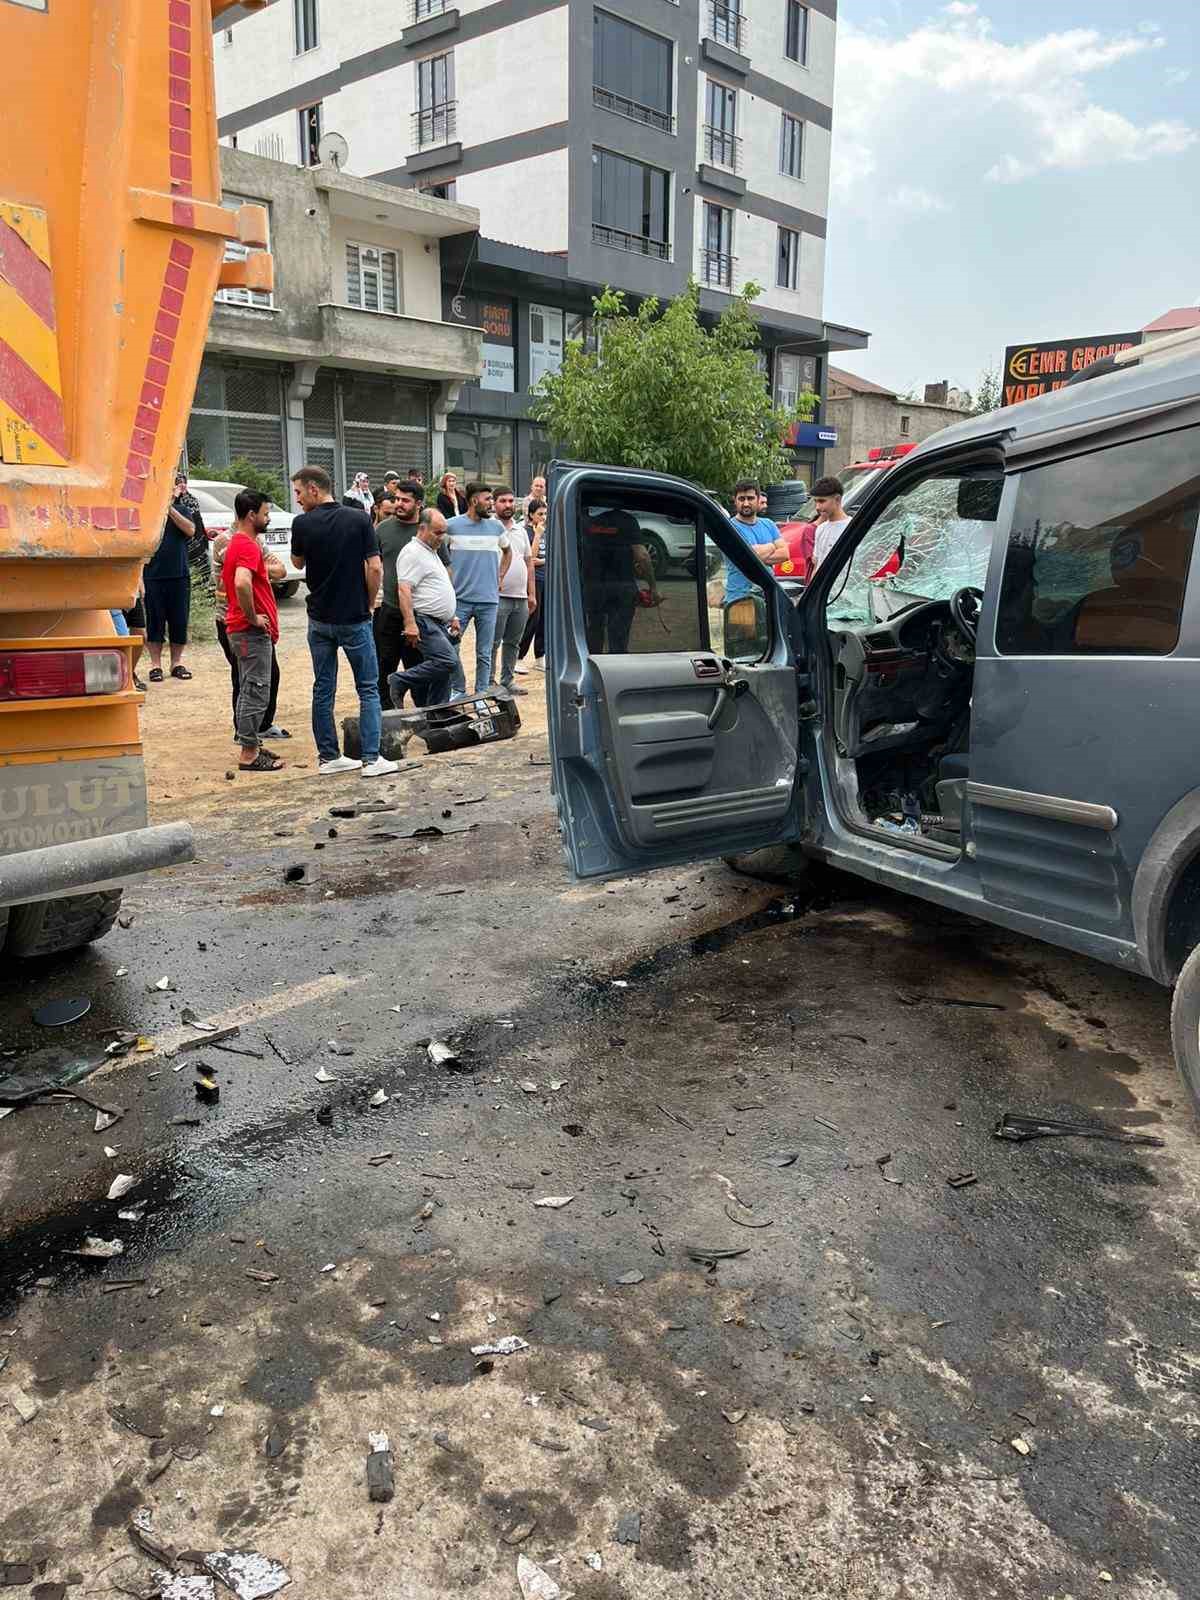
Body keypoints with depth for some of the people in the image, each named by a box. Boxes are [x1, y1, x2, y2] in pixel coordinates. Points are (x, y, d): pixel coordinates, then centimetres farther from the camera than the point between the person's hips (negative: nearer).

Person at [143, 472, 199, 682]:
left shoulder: (183, 510, 9)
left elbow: (190, 530, -9)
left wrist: (170, 507, -16)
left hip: (179, 574, 2)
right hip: (154, 574, -2)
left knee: (179, 620, 6)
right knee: (155, 620, 1)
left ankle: (177, 662, 18)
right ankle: (155, 664, 9)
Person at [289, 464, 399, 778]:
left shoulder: (302, 523, -5)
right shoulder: (359, 519, -8)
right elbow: (375, 568, -12)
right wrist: (369, 603, 2)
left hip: (319, 619, 2)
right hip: (354, 618, -2)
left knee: (323, 690, 11)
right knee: (368, 689, 5)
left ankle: (329, 756, 15)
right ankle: (371, 759, -1)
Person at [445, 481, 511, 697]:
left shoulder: (496, 526, 8)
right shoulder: (452, 525, -2)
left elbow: (507, 551, 25)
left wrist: (500, 576, 15)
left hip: (489, 600, 2)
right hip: (460, 598, -2)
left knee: (484, 654, 5)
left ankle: (481, 693, 14)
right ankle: (458, 689, 15)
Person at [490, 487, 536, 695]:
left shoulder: (521, 531, 17)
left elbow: (529, 562, 20)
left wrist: (531, 593, 15)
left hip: (521, 598, 7)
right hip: (498, 597, -7)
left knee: (513, 642, 11)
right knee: (493, 642, -3)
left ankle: (507, 681, 19)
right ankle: (489, 681, 3)